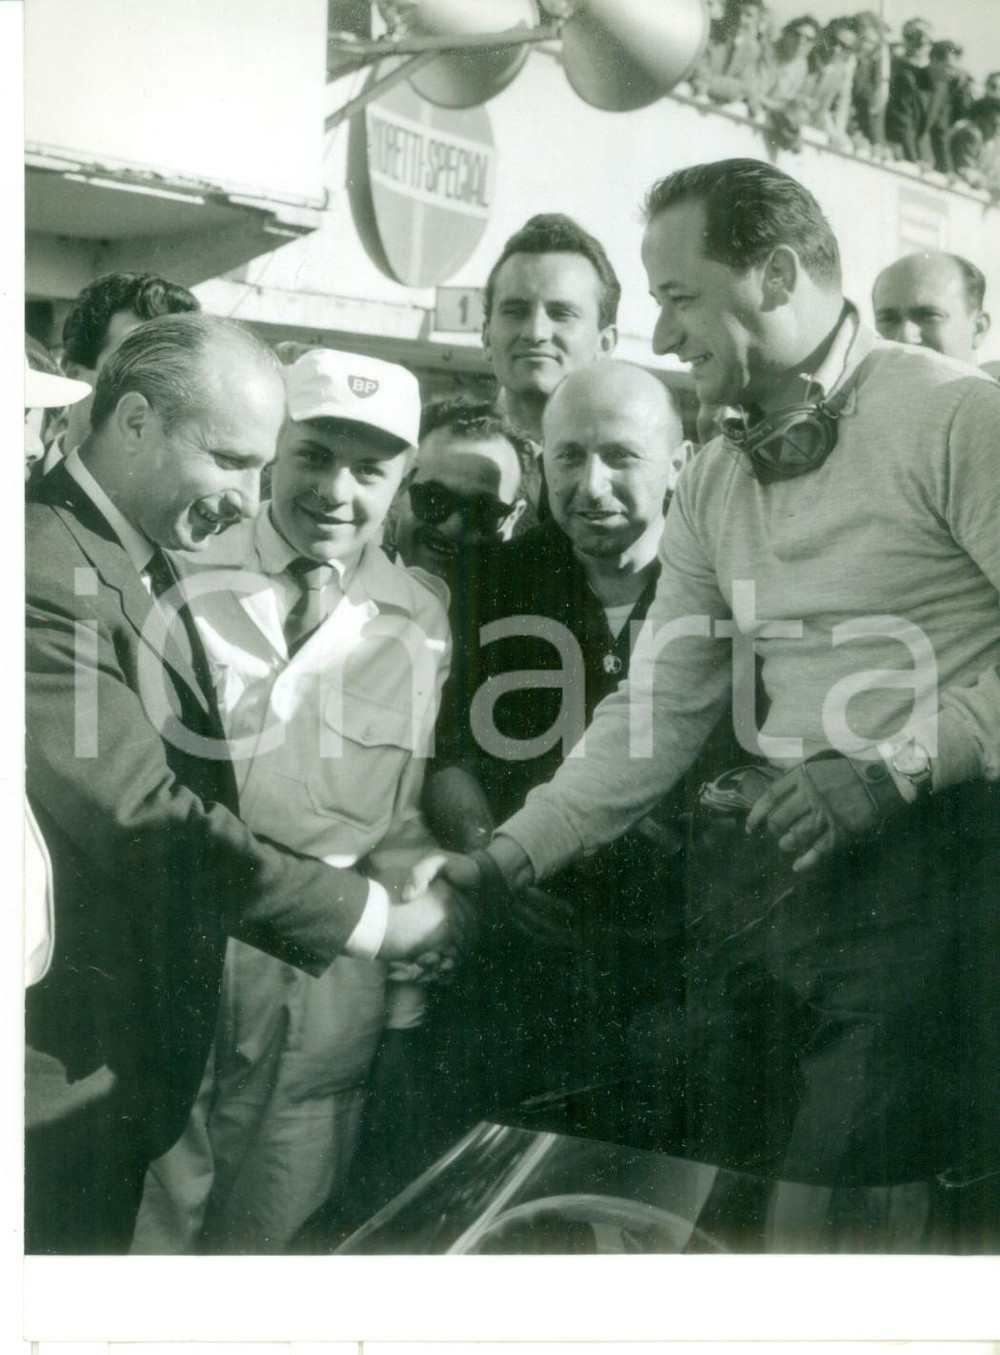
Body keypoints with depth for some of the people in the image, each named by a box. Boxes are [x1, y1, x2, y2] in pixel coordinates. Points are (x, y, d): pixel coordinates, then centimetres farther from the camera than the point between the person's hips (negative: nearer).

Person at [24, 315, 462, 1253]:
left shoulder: (141, 568, 10)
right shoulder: (46, 573, -22)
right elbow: (143, 819, -26)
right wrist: (371, 918, -20)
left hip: (127, 1058, 10)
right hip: (64, 1074, -9)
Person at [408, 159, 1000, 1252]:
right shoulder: (712, 486, 17)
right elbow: (656, 712, 15)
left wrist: (888, 773, -17)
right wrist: (502, 862, 7)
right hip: (763, 863, 6)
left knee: (839, 1219, -8)